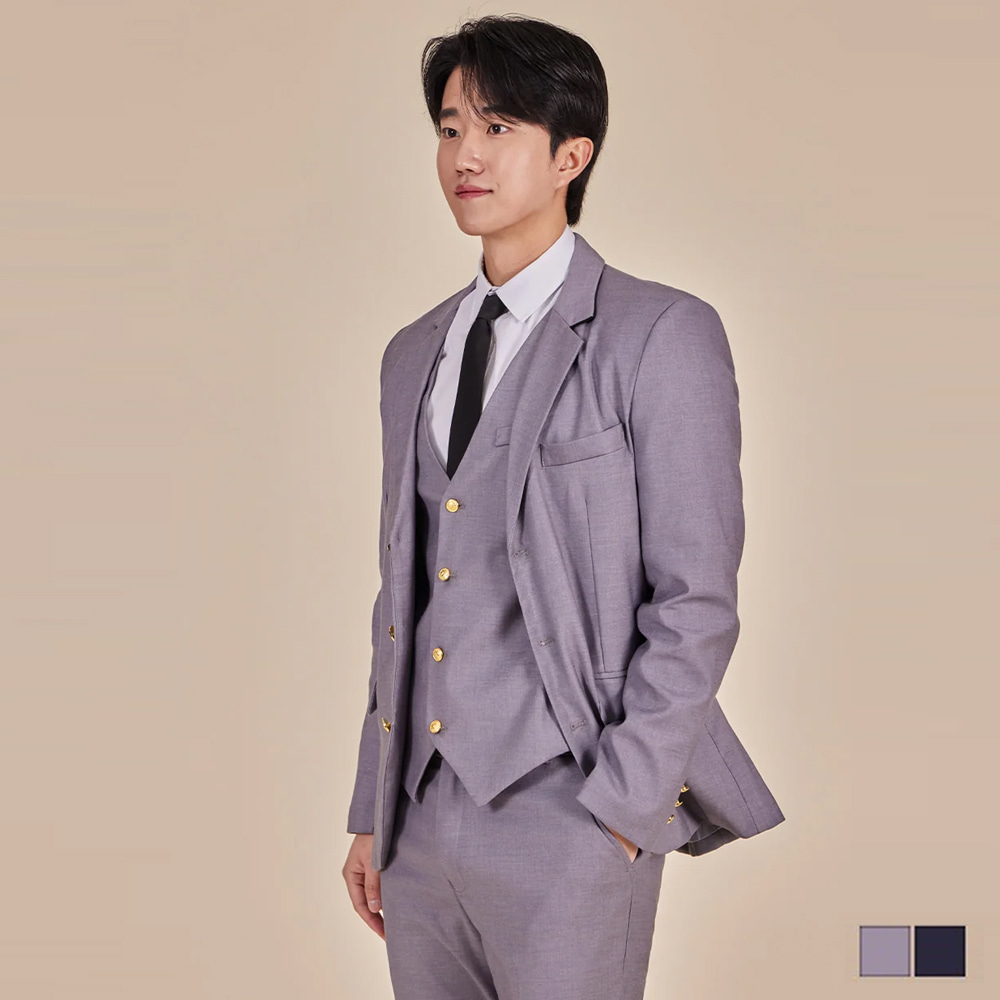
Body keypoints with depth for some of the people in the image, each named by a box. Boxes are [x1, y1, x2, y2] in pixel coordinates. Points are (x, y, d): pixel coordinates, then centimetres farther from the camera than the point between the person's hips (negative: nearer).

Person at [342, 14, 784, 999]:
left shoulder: (660, 335, -6)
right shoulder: (414, 356, 13)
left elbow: (695, 600, -10)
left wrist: (622, 810, -14)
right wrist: (371, 809, 14)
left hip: (565, 813, -6)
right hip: (422, 816, 6)